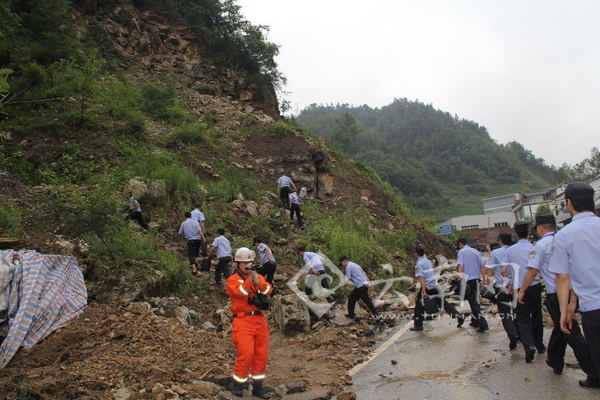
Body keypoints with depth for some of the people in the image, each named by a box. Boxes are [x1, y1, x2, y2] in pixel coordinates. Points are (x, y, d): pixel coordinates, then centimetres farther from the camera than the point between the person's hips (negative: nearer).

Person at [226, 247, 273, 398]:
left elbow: (269, 290, -6)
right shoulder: (232, 280, 1)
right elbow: (240, 292, -19)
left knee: (261, 355, 8)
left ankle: (258, 386, 22)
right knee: (246, 354, -9)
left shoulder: (259, 277, 13)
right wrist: (249, 279, -24)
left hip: (260, 320, 5)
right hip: (243, 322, -5)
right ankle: (238, 385, 11)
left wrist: (258, 282, -23)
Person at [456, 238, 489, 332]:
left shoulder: (462, 251, -6)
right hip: (476, 278, 6)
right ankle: (475, 321, 27)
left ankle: (483, 324, -10)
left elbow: (461, 266, -14)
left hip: (468, 279, -6)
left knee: (473, 302, -3)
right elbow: (482, 265, 6)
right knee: (474, 300, 19)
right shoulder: (476, 251, 10)